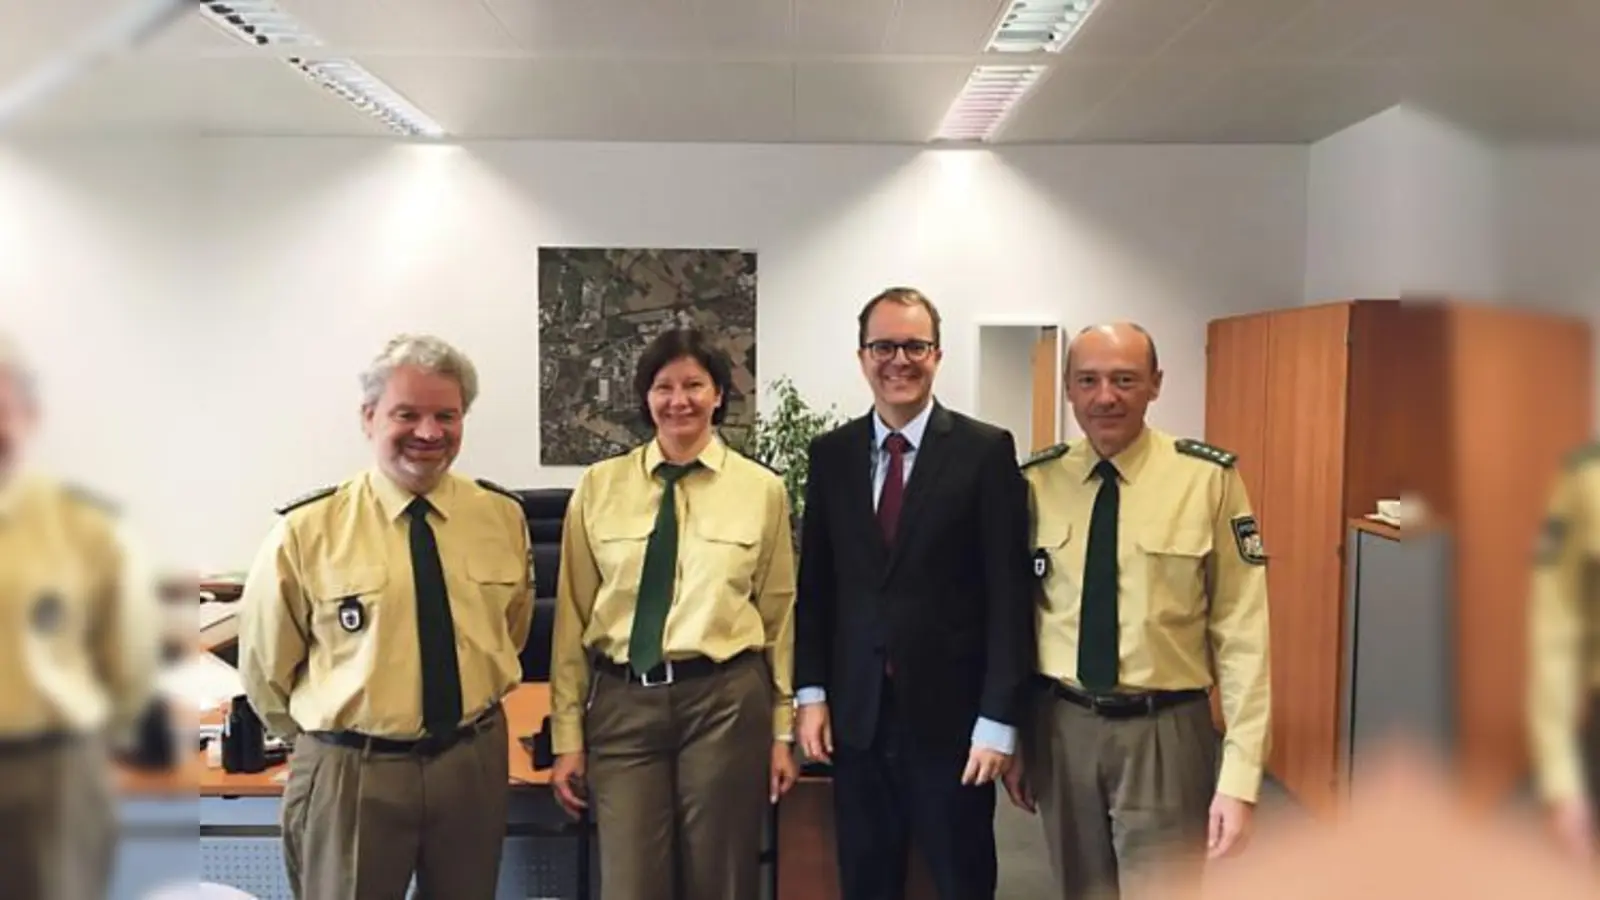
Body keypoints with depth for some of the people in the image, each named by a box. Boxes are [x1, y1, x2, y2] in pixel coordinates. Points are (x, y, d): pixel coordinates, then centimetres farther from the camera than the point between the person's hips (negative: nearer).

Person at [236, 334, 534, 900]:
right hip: (350, 773, -3)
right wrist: (331, 734, 10)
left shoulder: (504, 516, -2)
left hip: (475, 763, 3)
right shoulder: (307, 530, -11)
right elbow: (264, 667, 1)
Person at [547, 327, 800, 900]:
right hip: (621, 702, 1)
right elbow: (573, 616, 5)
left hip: (726, 701, 0)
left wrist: (782, 729, 8)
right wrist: (566, 735, 5)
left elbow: (779, 615, 6)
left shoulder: (763, 489, 1)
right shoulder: (599, 486, 2)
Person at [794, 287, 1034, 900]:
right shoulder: (831, 453, 5)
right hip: (855, 714, 3)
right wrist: (811, 692, 2)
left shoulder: (986, 450, -6)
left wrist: (998, 718, -11)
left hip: (950, 714, -3)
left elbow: (1008, 593, -8)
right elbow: (814, 584, 8)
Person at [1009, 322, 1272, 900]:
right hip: (1061, 728, 3)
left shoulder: (1208, 479, -12)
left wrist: (1240, 773, -12)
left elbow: (1242, 630, -10)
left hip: (1164, 733, -3)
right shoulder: (1035, 483, -2)